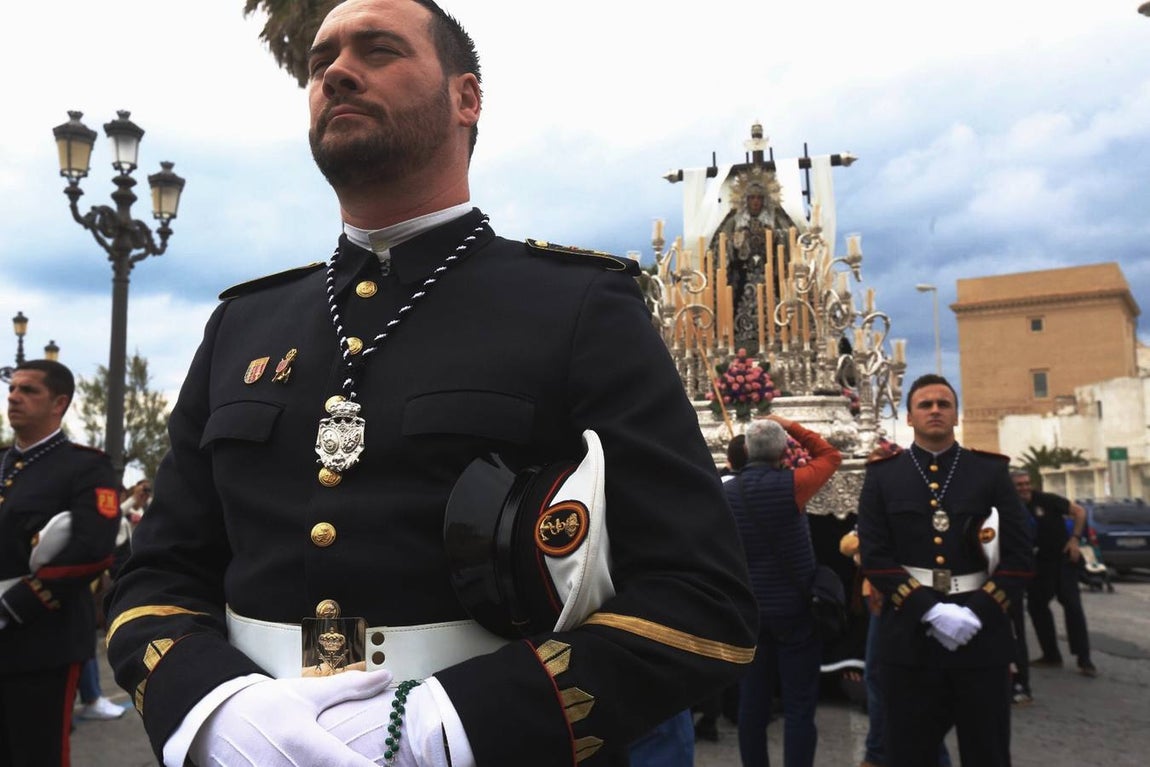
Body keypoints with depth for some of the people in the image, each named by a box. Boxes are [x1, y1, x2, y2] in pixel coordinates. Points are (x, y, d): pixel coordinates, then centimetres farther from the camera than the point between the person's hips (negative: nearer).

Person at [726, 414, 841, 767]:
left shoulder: (726, 493, -1)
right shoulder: (789, 485, -15)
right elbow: (830, 455, 3)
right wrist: (792, 426, 7)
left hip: (749, 611, 5)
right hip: (794, 609, -5)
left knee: (752, 702, 12)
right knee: (799, 707, 3)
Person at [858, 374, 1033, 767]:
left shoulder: (991, 471, 6)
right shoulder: (882, 475, 4)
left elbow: (1018, 554, 1)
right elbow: (874, 557, -4)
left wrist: (977, 612, -12)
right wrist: (930, 609, -15)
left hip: (982, 635, 1)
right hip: (910, 636, -1)